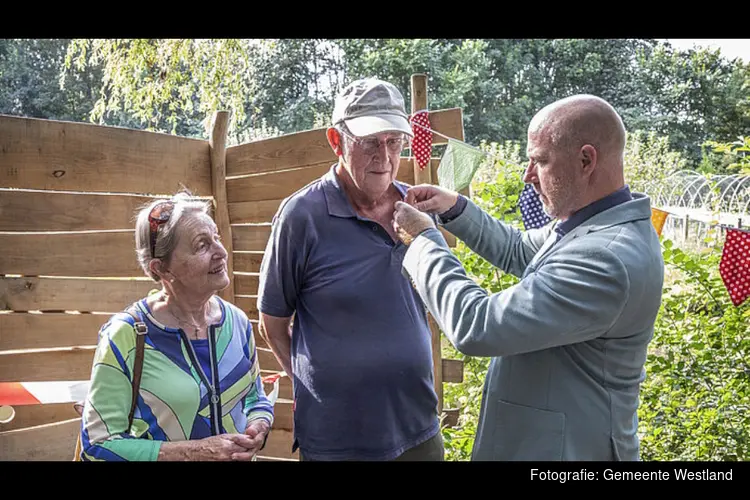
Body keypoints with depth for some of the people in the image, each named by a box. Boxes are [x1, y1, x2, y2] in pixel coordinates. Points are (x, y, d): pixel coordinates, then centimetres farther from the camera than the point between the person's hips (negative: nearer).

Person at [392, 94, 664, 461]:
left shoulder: (608, 259, -31)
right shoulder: (593, 225, 0)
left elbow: (475, 327, -30)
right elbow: (519, 252, 17)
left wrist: (424, 238, -18)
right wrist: (454, 209, 3)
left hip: (565, 447, -9)